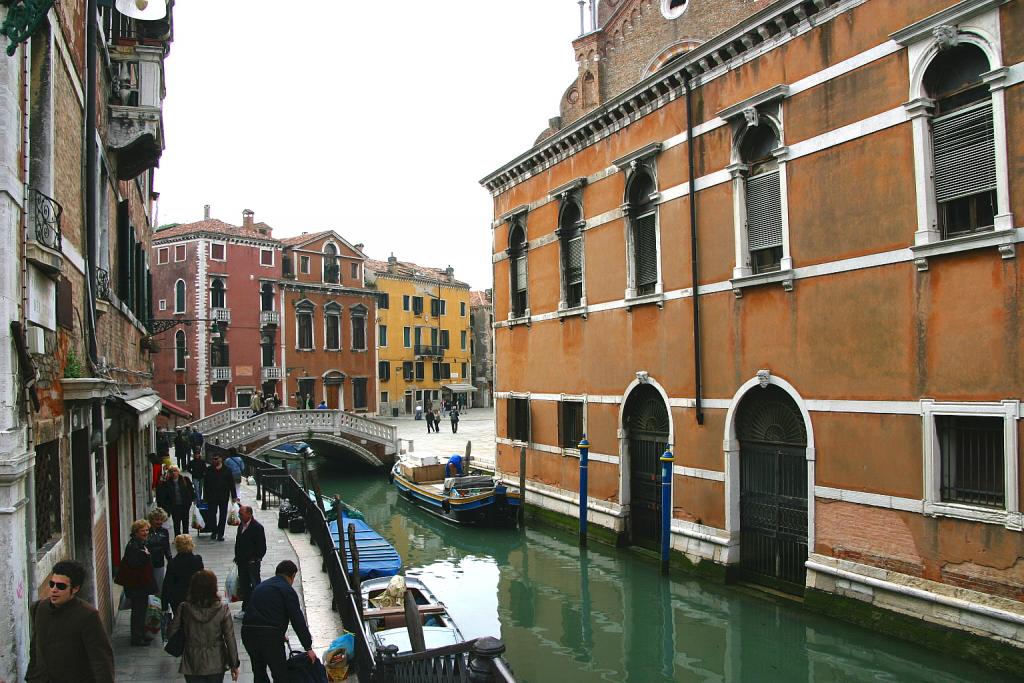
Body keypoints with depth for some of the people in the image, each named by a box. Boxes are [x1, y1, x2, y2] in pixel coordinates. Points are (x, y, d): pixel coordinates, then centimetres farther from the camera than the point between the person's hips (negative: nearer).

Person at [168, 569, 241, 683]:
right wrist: (234, 665, 0)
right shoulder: (222, 610, -15)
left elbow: (170, 633, -4)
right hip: (216, 664, 0)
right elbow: (230, 639, -10)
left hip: (192, 664, 0)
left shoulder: (184, 608, -13)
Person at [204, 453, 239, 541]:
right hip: (212, 497, 1)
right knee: (212, 514, 3)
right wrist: (205, 497, 1)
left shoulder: (227, 470, 0)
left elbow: (232, 484, 1)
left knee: (223, 516, 4)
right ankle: (214, 532, 19)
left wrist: (234, 496, -1)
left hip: (224, 497, 0)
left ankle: (220, 534, 12)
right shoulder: (209, 471, 2)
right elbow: (205, 484, 5)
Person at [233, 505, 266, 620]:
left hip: (252, 562, -7)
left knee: (255, 586, 3)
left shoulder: (258, 527, -15)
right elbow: (238, 543, 16)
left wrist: (255, 559, -16)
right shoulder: (241, 526, 7)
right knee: (244, 586, 14)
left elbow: (262, 547, -14)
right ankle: (246, 609, 25)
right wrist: (237, 557, 11)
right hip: (242, 562, 7)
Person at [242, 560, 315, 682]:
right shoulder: (287, 590, 1)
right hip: (270, 634, -6)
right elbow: (297, 620, -6)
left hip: (248, 631, 7)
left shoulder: (261, 586, 23)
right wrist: (308, 647, -3)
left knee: (259, 670, 23)